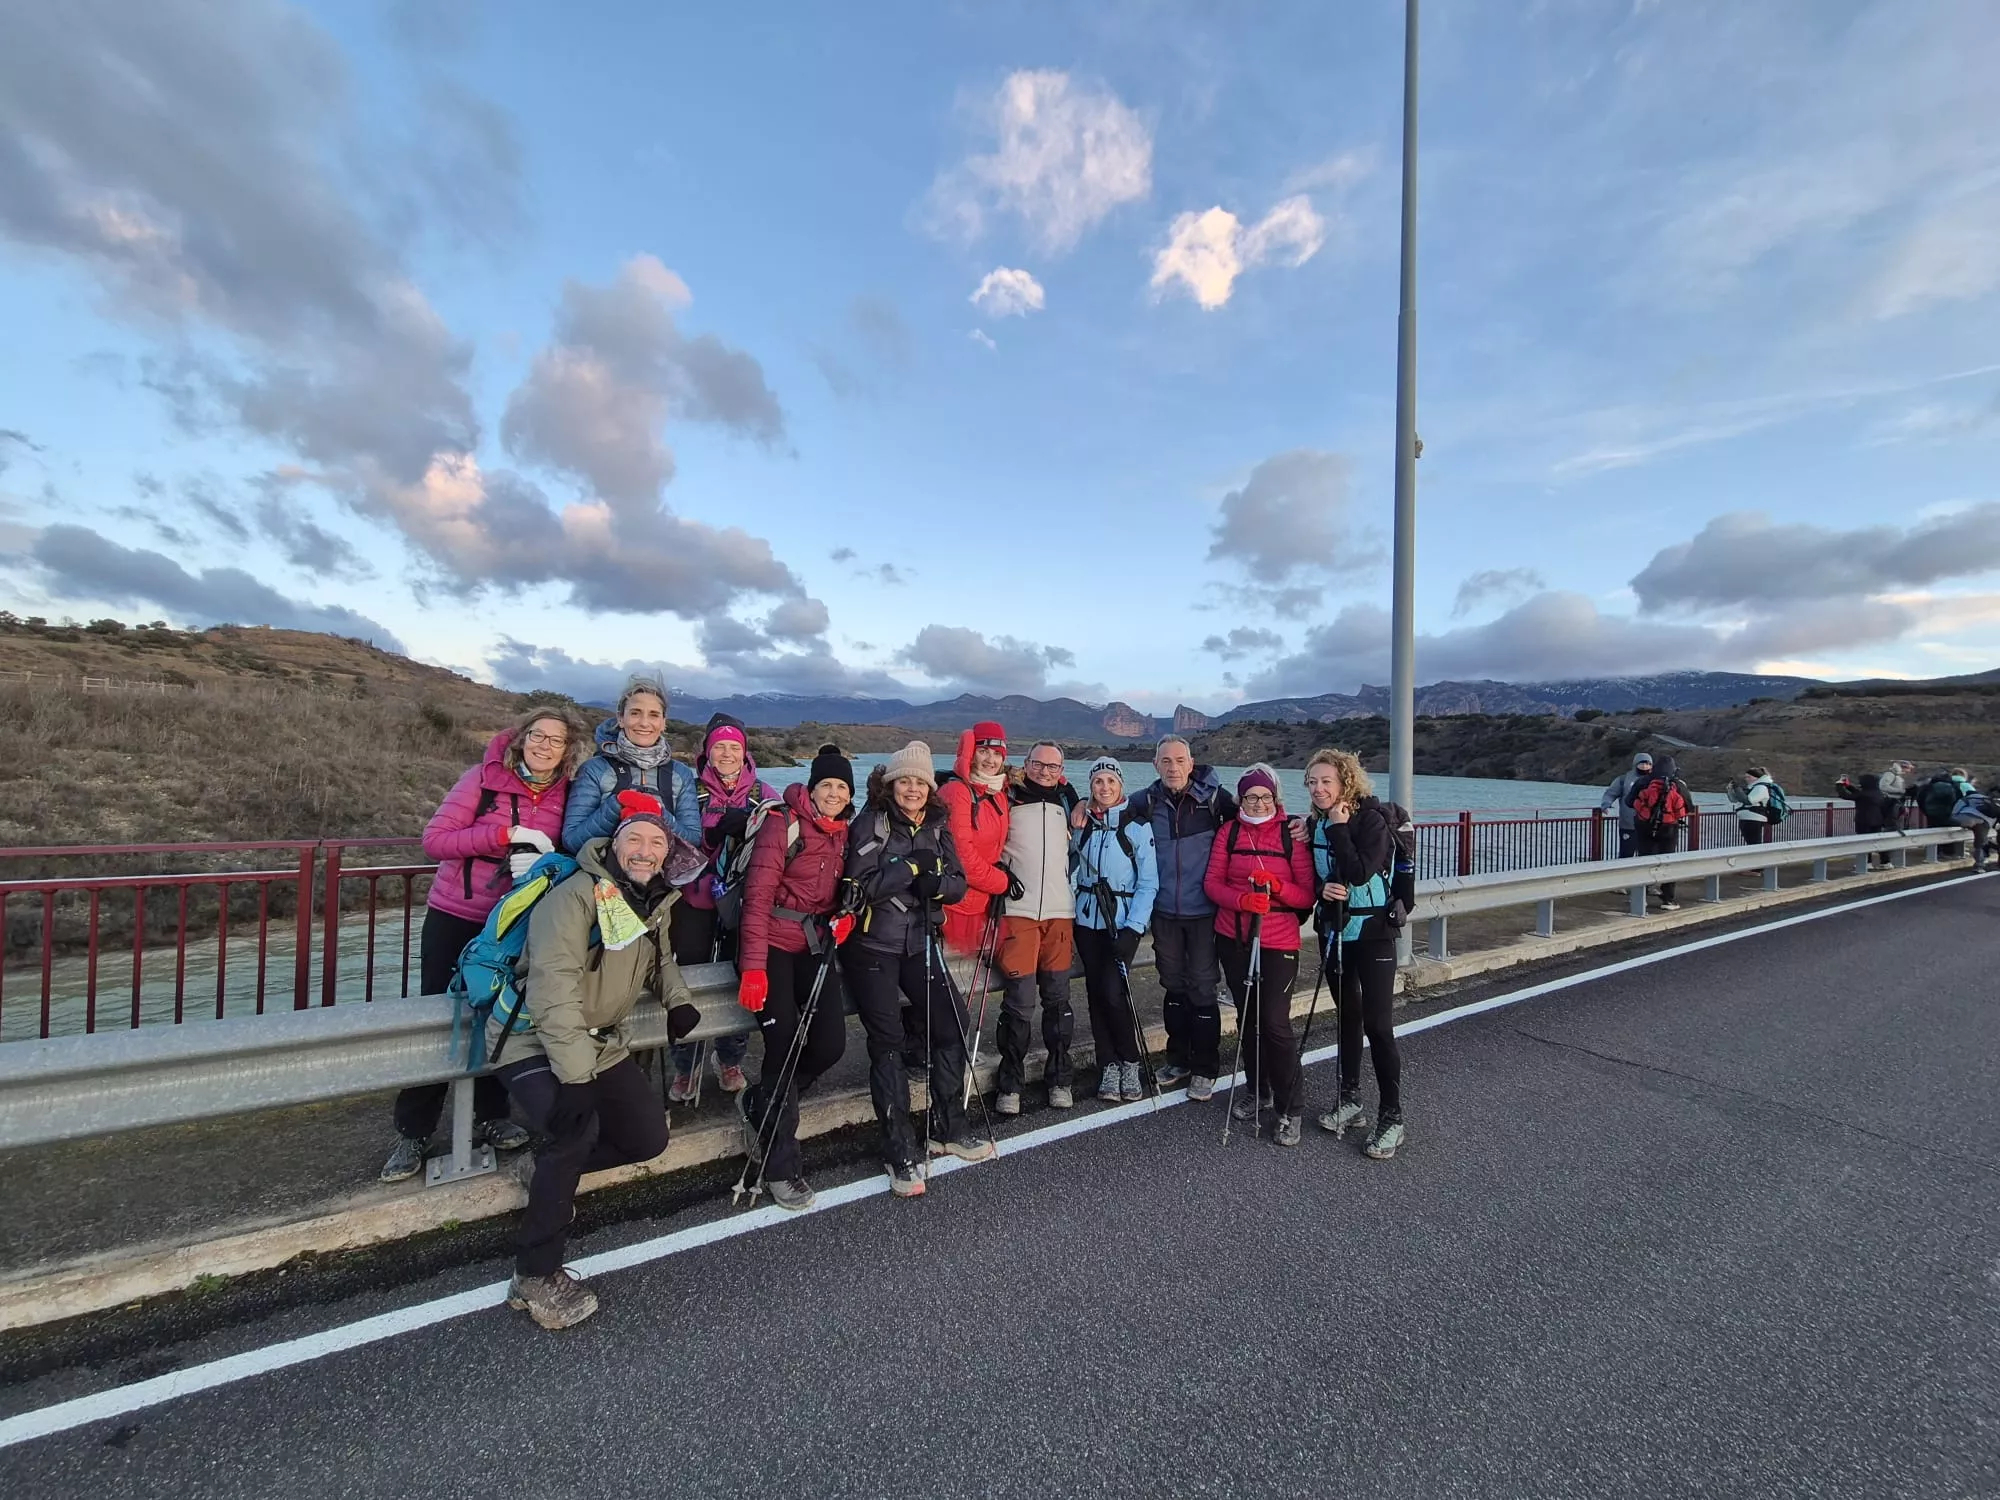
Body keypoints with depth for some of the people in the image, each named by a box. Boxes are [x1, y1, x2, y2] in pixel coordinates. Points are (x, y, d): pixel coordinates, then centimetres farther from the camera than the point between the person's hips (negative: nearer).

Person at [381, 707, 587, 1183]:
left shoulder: (566, 795, -4)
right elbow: (434, 839, -15)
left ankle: (491, 1115, 32)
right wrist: (506, 833, -24)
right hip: (454, 919, -2)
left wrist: (541, 861, -17)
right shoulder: (485, 777, -12)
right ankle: (413, 1132, 22)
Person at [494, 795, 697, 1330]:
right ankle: (535, 1276, -11)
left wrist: (678, 999, 6)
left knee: (649, 1138, 3)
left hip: (601, 1044, 8)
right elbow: (555, 987, -30)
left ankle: (554, 1166, 28)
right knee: (578, 1126, -30)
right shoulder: (577, 895, -22)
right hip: (535, 1043, -7)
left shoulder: (655, 901, 4)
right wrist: (574, 1074, -35)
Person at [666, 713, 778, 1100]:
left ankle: (730, 1061, 28)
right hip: (695, 901, -1)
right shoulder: (691, 789, 2)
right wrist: (715, 831, -21)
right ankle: (685, 1067, 23)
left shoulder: (763, 794, 6)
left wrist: (750, 828, -16)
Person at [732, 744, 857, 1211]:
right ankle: (780, 1168, 10)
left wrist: (845, 915, -4)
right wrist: (753, 967, -21)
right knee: (783, 1046, -8)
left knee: (831, 1044, -4)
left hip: (816, 945, 6)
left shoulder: (845, 834, 6)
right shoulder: (784, 824, -12)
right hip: (773, 944, -5)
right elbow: (758, 895, -16)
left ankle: (759, 1105, 24)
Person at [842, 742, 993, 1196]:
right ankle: (899, 1151, 9)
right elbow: (862, 886, -17)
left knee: (951, 1024, 5)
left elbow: (959, 885, 4)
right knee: (887, 1042, -3)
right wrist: (912, 867, -20)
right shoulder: (870, 824, -7)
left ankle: (948, 1128, 24)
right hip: (873, 946, -5)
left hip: (920, 943, 5)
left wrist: (937, 881, -17)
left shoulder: (937, 827, 7)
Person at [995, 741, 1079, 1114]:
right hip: (1018, 911, -4)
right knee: (1019, 1000, -5)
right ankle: (1011, 1084, 10)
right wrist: (1001, 871, -7)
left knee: (1058, 998, 8)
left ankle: (1060, 1079, 22)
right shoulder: (1008, 799, 2)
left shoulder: (1066, 801, 14)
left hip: (1060, 912, 4)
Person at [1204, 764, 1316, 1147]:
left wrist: (1276, 887, -24)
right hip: (1233, 938, 3)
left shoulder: (1291, 833, -4)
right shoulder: (1229, 832, 3)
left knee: (1275, 1022, -7)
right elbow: (1212, 883, -1)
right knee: (1247, 1017, 14)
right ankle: (1257, 1090, 33)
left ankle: (1290, 1109, 9)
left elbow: (1307, 893, -5)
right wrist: (1243, 899, -19)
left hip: (1278, 942, -3)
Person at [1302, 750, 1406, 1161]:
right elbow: (1308, 877, 9)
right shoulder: (1315, 824, 4)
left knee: (1377, 1024, -4)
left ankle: (1391, 1118, 9)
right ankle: (1349, 1100, 28)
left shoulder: (1371, 820, -14)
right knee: (1348, 1016, 16)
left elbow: (1360, 872, -27)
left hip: (1372, 931, -6)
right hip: (1333, 930, 6)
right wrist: (1322, 888, -13)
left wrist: (1339, 828, -20)